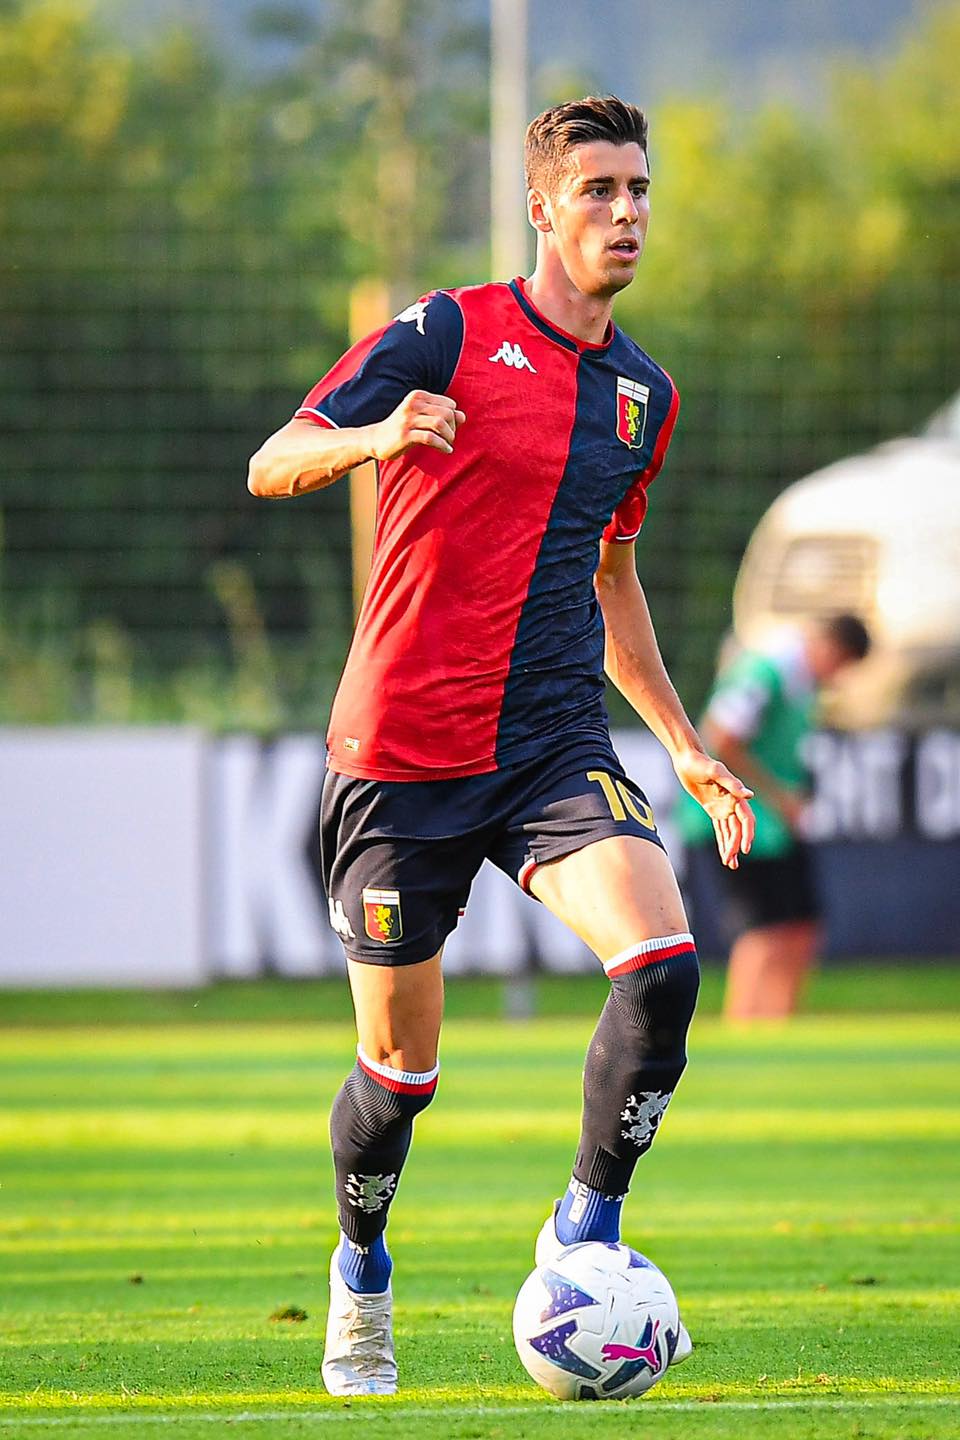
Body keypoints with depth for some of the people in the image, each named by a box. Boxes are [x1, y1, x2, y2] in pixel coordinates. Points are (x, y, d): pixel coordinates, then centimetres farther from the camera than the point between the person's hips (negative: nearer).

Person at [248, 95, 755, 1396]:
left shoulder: (645, 395, 13)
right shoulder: (447, 337, -5)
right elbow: (273, 466, -6)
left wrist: (685, 748, 25)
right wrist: (370, 436, -28)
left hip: (557, 747, 4)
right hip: (402, 750, -4)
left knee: (663, 962, -23)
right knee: (402, 1070, 4)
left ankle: (585, 1235, -8)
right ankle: (361, 1276, 33)